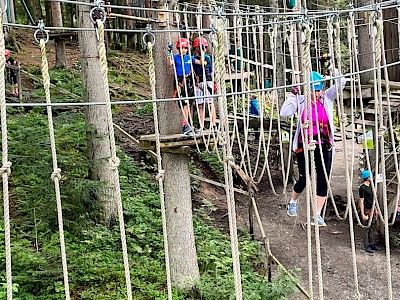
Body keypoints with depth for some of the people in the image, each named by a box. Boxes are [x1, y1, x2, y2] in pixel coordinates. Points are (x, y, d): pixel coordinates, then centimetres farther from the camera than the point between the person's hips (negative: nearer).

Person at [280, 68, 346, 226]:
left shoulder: (327, 98, 1)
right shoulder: (301, 101, -5)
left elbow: (340, 84, -6)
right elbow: (284, 113, -15)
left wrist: (336, 73, -21)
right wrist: (293, 95, -16)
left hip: (324, 147, 2)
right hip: (304, 147, -2)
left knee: (323, 180, -2)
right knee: (304, 178, 7)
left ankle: (317, 215, 6)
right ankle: (293, 202, 37)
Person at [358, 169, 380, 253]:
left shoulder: (370, 185, 9)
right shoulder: (362, 188, -17)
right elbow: (361, 202, -17)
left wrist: (375, 209, 19)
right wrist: (363, 214, -18)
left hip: (371, 209, 8)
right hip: (366, 210, -8)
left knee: (372, 227, 14)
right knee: (366, 228, 0)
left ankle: (372, 243, 25)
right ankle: (366, 246, 8)